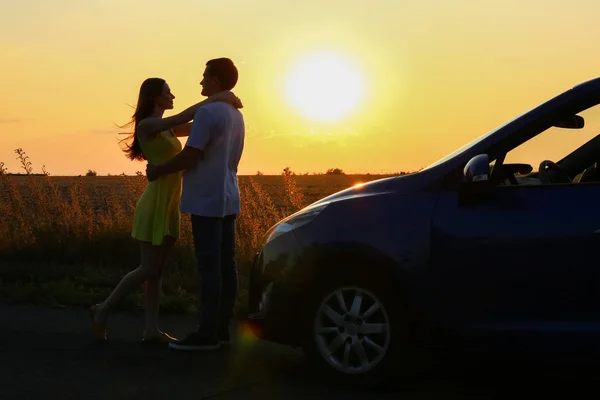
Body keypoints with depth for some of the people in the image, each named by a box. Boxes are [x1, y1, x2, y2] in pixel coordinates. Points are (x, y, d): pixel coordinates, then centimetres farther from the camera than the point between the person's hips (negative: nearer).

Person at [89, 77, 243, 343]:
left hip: (170, 206, 9)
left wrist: (222, 104, -1)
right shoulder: (146, 125, -12)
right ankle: (103, 310, 8)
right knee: (148, 270, -6)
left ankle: (151, 330, 8)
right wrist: (214, 98, -23)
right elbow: (183, 117, -25)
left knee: (157, 270, 7)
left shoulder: (167, 129, 15)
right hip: (155, 205, -9)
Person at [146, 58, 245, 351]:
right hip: (227, 200, 9)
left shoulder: (208, 112, -13)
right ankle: (221, 329, 11)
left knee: (209, 267, -8)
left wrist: (158, 171, -2)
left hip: (208, 202, -9)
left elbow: (189, 157, -17)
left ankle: (207, 333, -7)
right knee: (225, 266, 8)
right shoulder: (236, 115, 16)